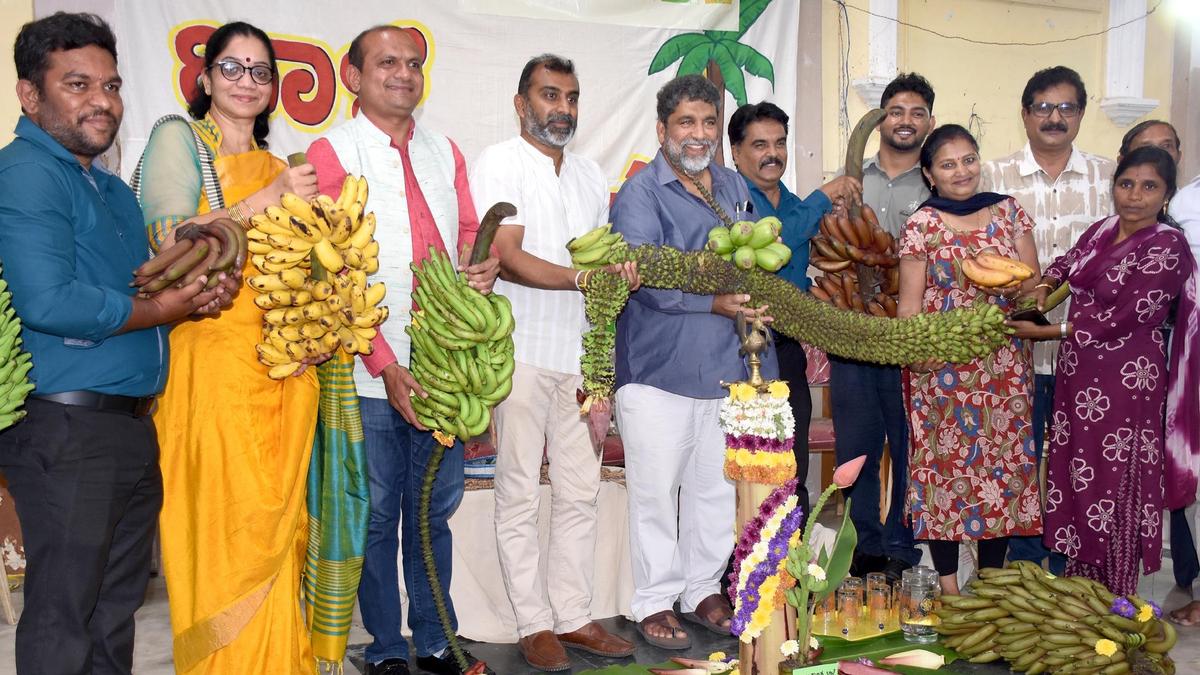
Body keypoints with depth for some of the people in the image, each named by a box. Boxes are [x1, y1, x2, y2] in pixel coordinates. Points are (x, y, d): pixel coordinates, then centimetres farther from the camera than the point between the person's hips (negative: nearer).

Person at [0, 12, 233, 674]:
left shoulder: (112, 188, 18)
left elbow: (155, 280, 23)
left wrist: (202, 288, 0)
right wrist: (160, 309, -12)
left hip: (132, 422, 9)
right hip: (65, 427, -9)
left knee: (116, 607, 17)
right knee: (63, 618, 1)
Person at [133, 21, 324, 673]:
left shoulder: (276, 167, 20)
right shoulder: (177, 137, 4)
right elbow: (173, 240, -10)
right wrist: (268, 199, -10)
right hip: (213, 356, -5)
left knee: (274, 524, 6)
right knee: (226, 522, -6)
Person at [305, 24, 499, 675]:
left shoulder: (445, 152, 14)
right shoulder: (331, 152, -2)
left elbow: (469, 234, 17)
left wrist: (483, 266, -9)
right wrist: (385, 366, -14)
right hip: (372, 373, -4)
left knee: (435, 510, 13)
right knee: (377, 515, 6)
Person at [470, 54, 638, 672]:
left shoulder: (590, 175, 18)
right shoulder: (498, 163, -2)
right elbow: (508, 256, -14)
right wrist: (581, 276, -25)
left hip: (582, 356, 6)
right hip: (522, 355, -6)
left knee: (579, 493, 8)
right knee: (520, 496, 1)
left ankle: (573, 617, 18)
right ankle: (534, 625, 10)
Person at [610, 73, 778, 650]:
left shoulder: (735, 187, 15)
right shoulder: (639, 193, -7)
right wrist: (714, 302, -27)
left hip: (726, 365, 6)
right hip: (659, 366, -6)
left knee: (717, 488, 13)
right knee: (657, 490, 1)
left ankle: (703, 591, 29)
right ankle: (654, 603, 16)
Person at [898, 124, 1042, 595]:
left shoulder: (1008, 212, 8)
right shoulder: (921, 226, 0)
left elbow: (1034, 283, 9)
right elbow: (910, 303, -1)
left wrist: (1012, 284, -13)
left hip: (1004, 366, 3)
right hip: (943, 365, -3)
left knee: (1005, 459, 5)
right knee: (944, 459, -1)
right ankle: (948, 585, 11)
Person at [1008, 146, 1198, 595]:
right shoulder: (1102, 231, 8)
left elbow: (1120, 318, -19)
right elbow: (1066, 263, 28)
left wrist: (1043, 333, -15)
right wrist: (1043, 287, 5)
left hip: (1127, 381, -7)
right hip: (1077, 374, 7)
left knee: (1115, 489, 1)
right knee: (1076, 478, 13)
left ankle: (1116, 603, 14)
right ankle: (1080, 584, 27)